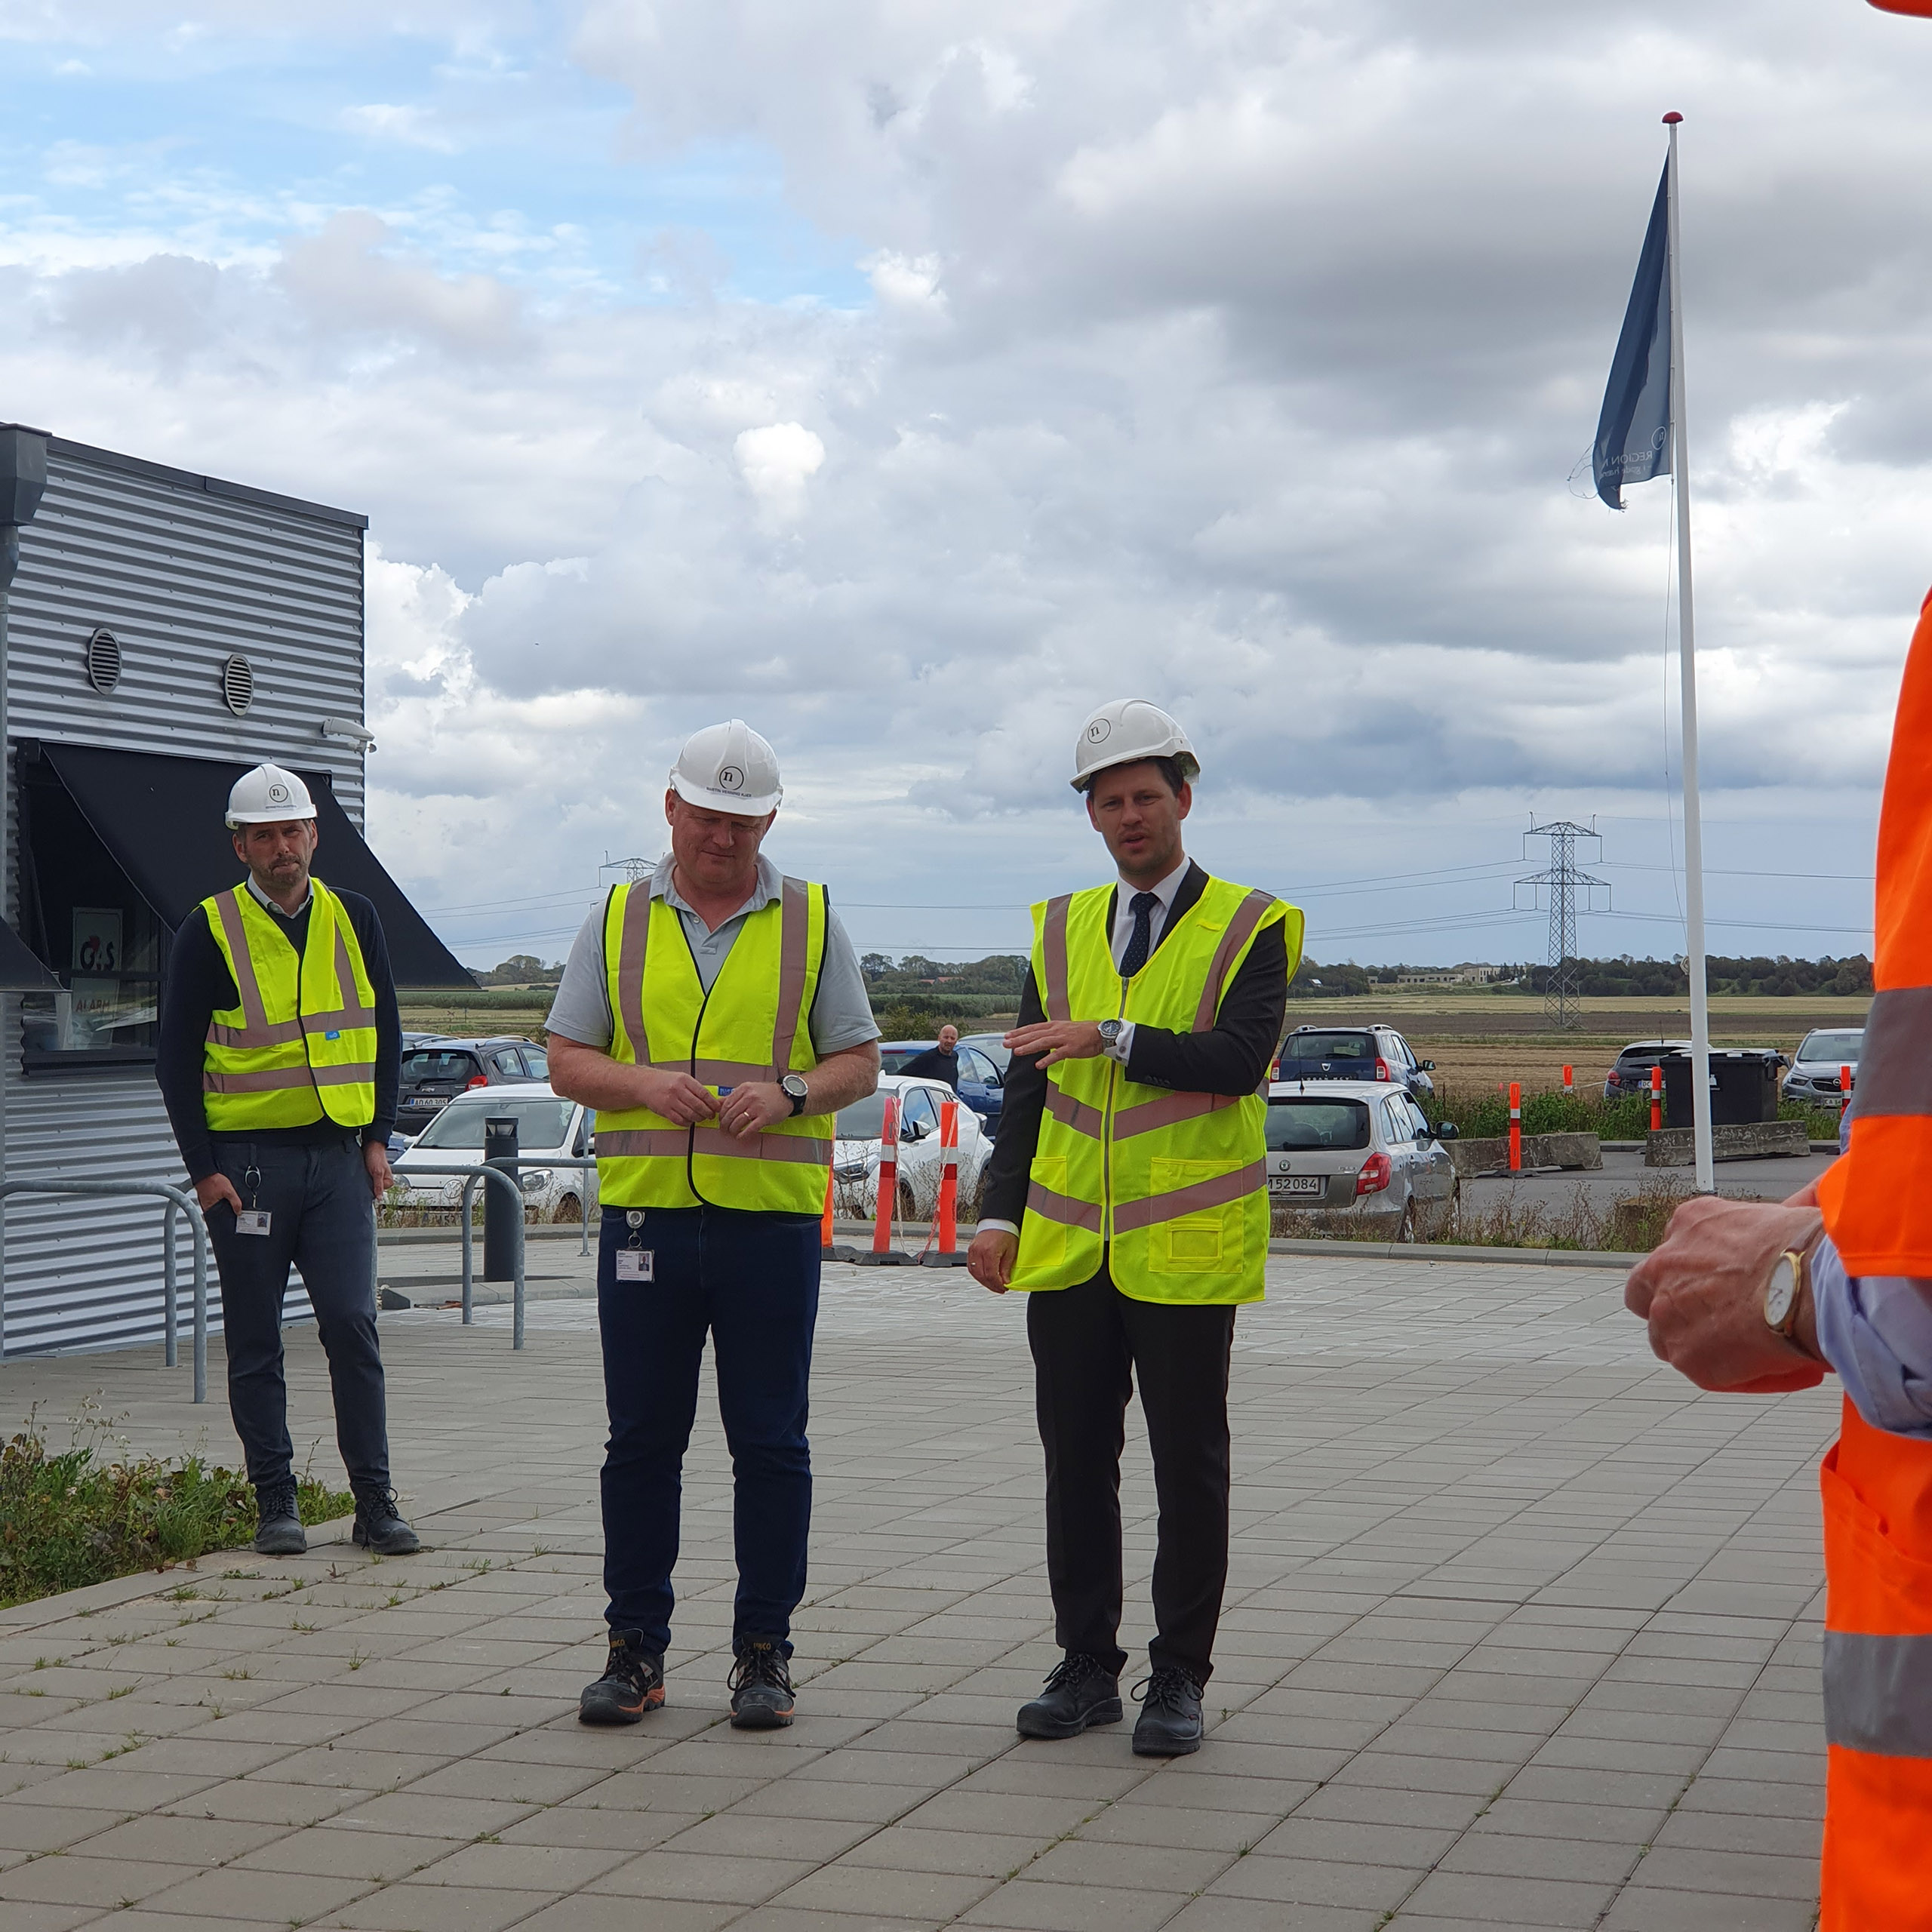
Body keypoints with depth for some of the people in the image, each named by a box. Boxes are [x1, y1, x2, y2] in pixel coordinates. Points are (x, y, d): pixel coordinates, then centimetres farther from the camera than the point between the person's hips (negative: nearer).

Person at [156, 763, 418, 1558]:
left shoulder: (353, 918, 8)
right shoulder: (209, 932, -3)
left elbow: (384, 1035, 15)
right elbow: (175, 1057, -1)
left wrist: (378, 1138, 6)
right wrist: (203, 1169, -7)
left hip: (337, 1157, 2)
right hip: (247, 1157, -2)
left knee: (352, 1326, -4)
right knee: (255, 1341, 3)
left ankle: (375, 1503, 2)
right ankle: (275, 1504, 12)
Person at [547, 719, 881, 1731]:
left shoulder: (812, 921, 8)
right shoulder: (617, 921, 9)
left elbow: (859, 1064, 7)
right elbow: (567, 1061, 8)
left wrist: (787, 1093, -13)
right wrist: (645, 1084, -11)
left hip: (773, 1220, -1)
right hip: (645, 1214, 1)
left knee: (770, 1447, 2)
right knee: (641, 1443, 5)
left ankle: (764, 1651, 11)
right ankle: (635, 1647, 14)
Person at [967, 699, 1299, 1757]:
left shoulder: (1250, 927, -1)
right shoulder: (1062, 927, 12)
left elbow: (1240, 1059, -16)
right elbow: (1029, 1082, 8)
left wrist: (1113, 1038, -17)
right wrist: (1000, 1211, -1)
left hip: (1185, 1248, -4)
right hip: (1067, 1246, 4)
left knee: (1189, 1468, 3)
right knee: (1076, 1462, 7)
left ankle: (1179, 1678, 12)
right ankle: (1087, 1666, 18)